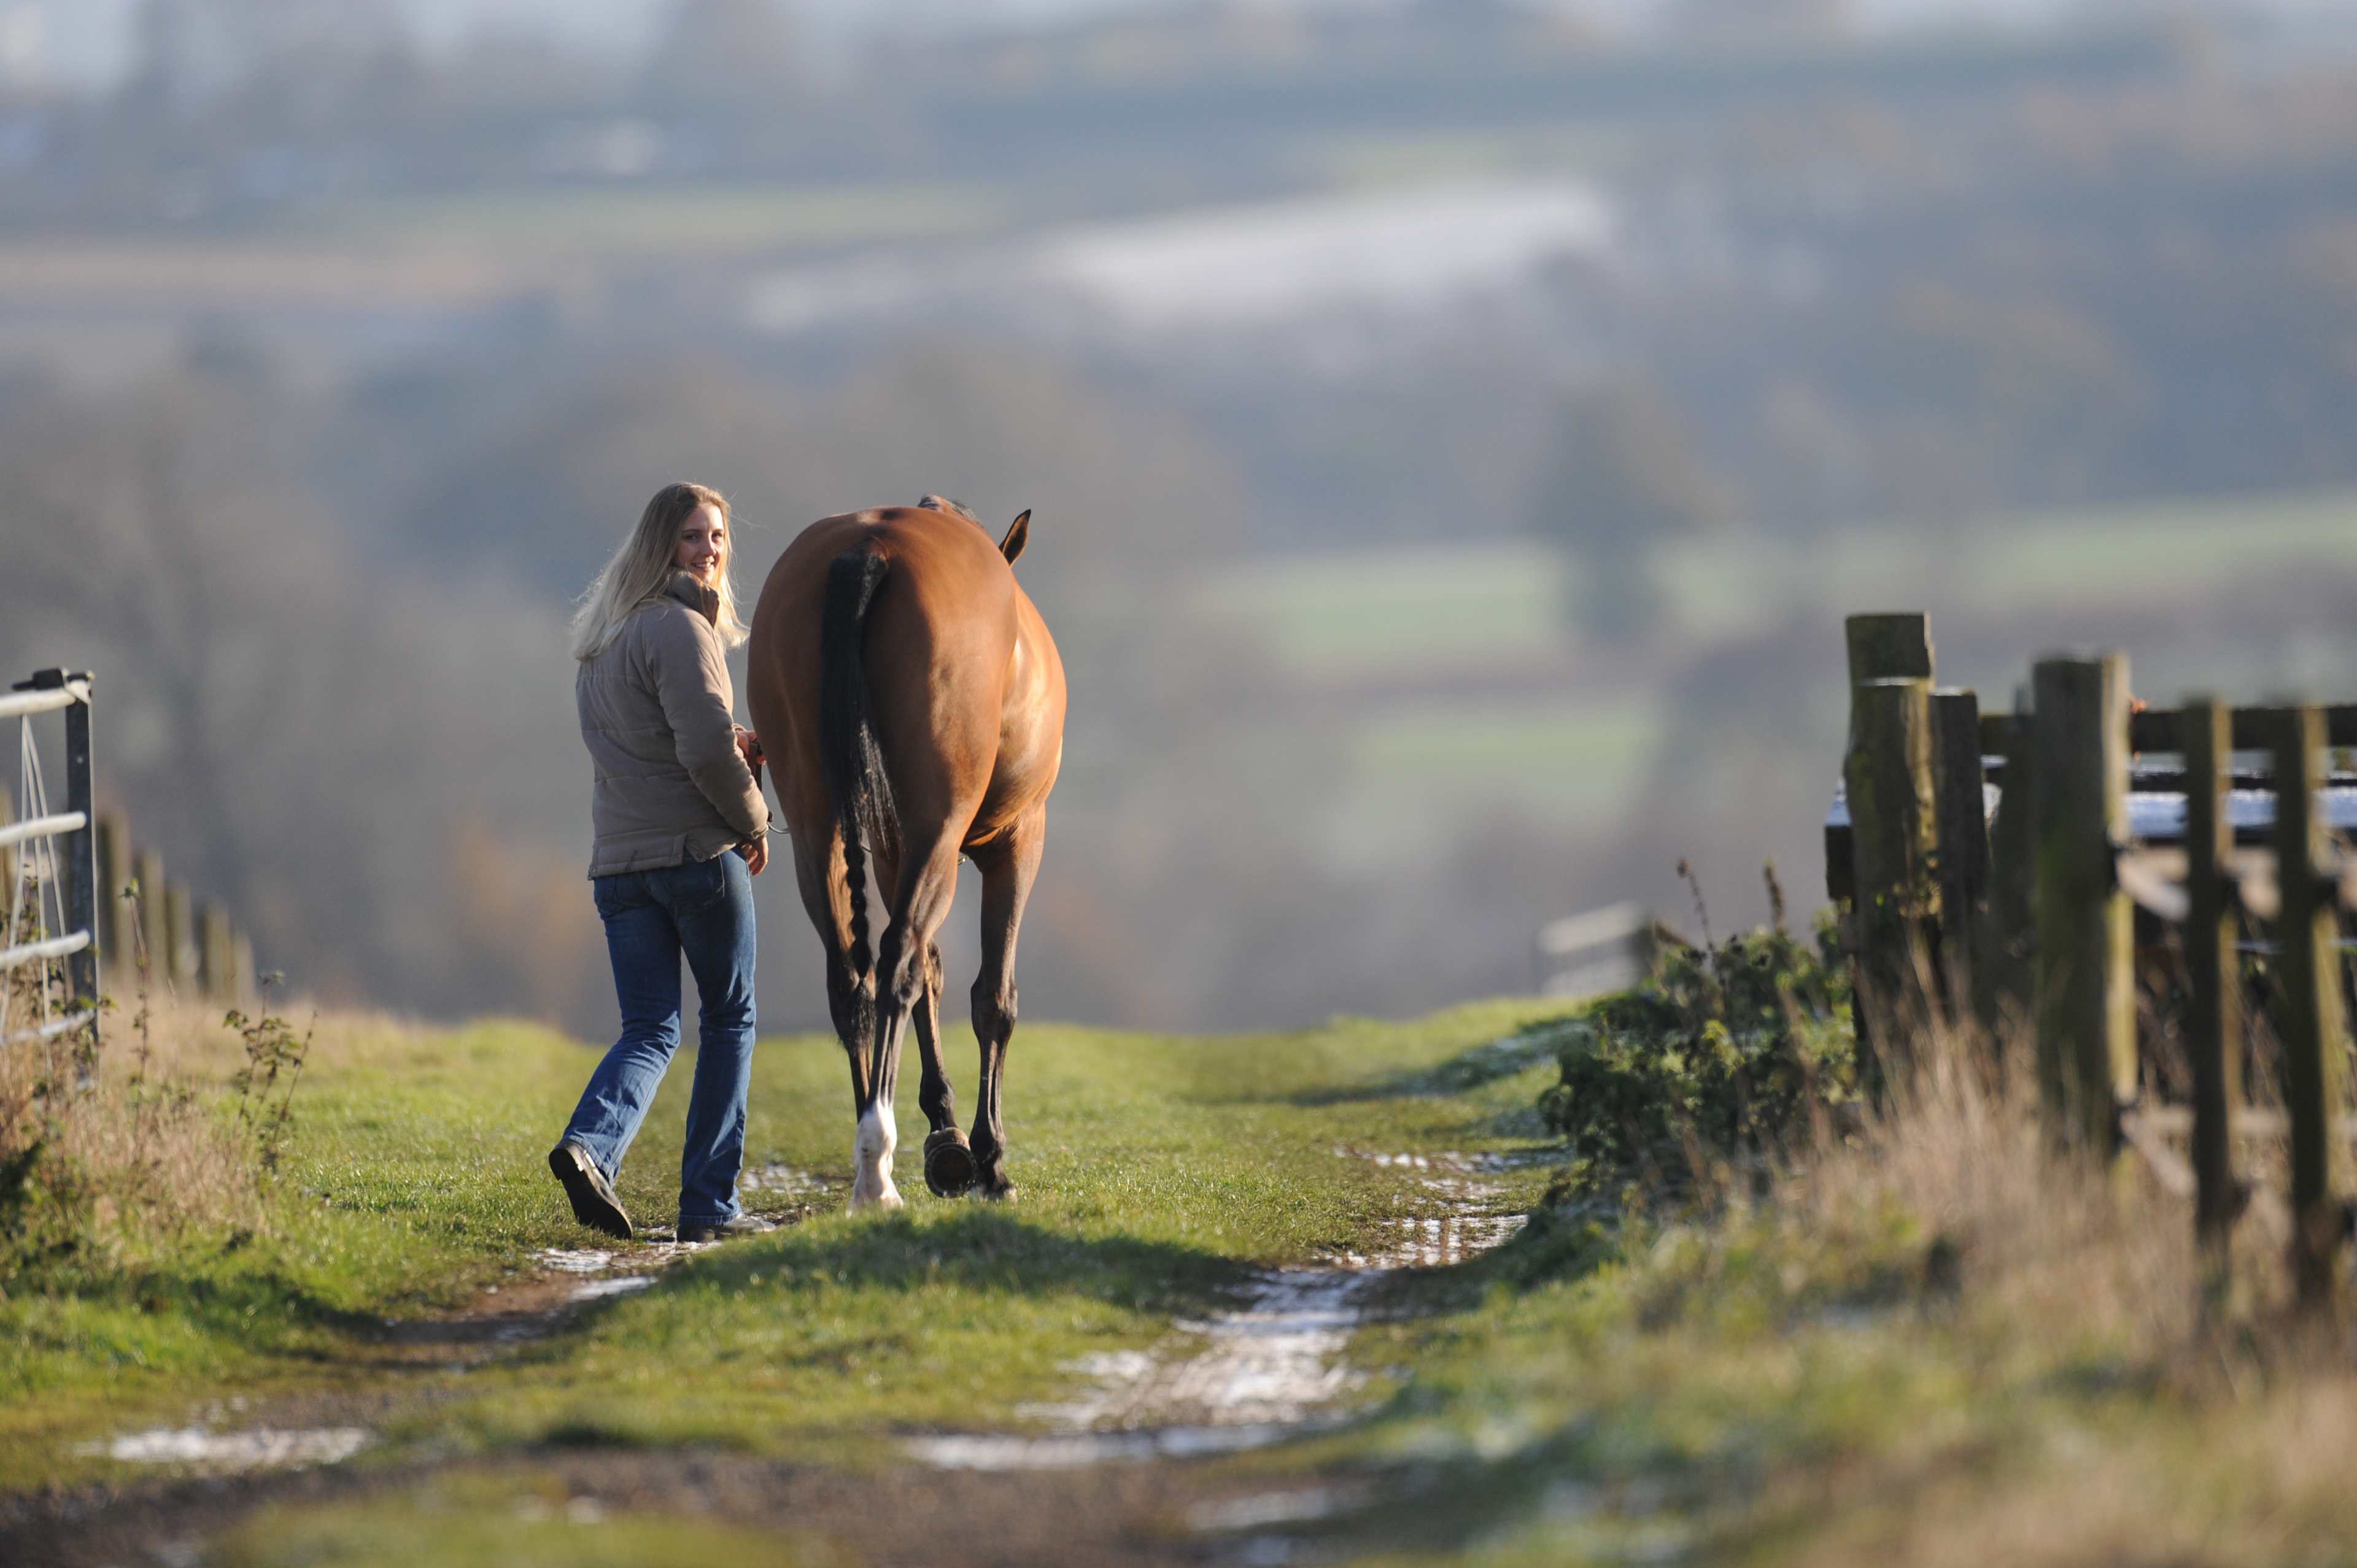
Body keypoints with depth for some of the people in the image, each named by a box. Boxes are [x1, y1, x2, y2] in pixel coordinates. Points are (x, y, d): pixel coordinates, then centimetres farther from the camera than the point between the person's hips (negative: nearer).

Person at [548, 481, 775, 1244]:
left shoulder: (601, 640, 16)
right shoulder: (680, 629, -12)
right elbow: (706, 749, -20)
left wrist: (740, 750, 13)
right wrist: (753, 819, -4)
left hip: (619, 861, 7)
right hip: (699, 852, -7)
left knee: (650, 1029, 6)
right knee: (729, 1023, 8)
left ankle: (590, 1144, -22)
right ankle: (710, 1203, 7)